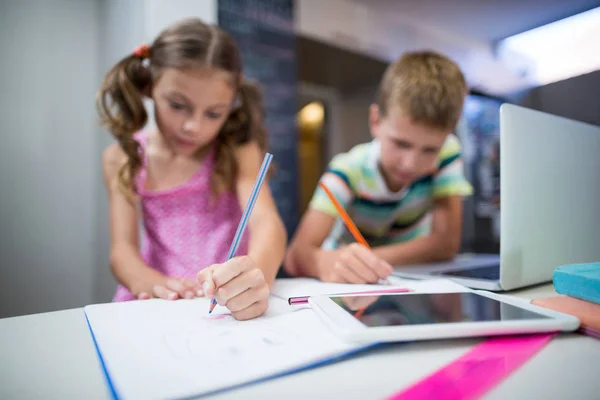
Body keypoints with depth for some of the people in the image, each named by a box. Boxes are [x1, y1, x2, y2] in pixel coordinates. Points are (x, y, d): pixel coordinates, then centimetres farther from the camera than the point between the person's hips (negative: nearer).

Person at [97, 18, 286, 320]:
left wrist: (258, 275, -43)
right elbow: (122, 248, -6)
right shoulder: (122, 159, 0)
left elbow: (267, 222, -21)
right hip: (160, 306, 2)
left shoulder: (238, 151, -6)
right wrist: (149, 284, -28)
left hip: (230, 303, -1)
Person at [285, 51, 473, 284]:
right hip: (348, 289, -1)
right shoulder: (349, 170, -22)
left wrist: (366, 260, -29)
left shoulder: (446, 153, -15)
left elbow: (446, 242, -20)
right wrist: (330, 263, -53)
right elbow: (297, 254, -31)